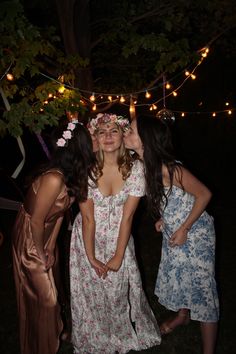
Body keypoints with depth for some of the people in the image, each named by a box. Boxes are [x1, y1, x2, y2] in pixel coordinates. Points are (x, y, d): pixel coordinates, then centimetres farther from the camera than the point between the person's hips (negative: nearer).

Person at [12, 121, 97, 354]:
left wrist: (50, 248, -1)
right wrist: (42, 255, -11)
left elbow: (59, 211, -3)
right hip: (30, 241, -8)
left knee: (48, 289, 26)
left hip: (44, 236, 8)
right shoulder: (54, 179, -35)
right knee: (44, 299, 10)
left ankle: (53, 334, 52)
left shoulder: (70, 174, -10)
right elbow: (36, 222, -26)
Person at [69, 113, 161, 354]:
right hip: (88, 237, 0)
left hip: (118, 237, 0)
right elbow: (88, 218, -16)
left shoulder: (135, 168, -17)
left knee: (120, 289, 12)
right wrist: (91, 257, -13)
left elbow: (127, 216, -15)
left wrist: (118, 256, -12)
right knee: (89, 291, 12)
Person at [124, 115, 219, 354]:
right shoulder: (144, 166, -8)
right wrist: (163, 218, 0)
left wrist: (183, 229, -19)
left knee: (201, 285, 2)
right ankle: (182, 315, 52)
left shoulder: (167, 168, -30)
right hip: (172, 231, 8)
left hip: (195, 232, -8)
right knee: (176, 274, 24)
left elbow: (204, 194, -21)